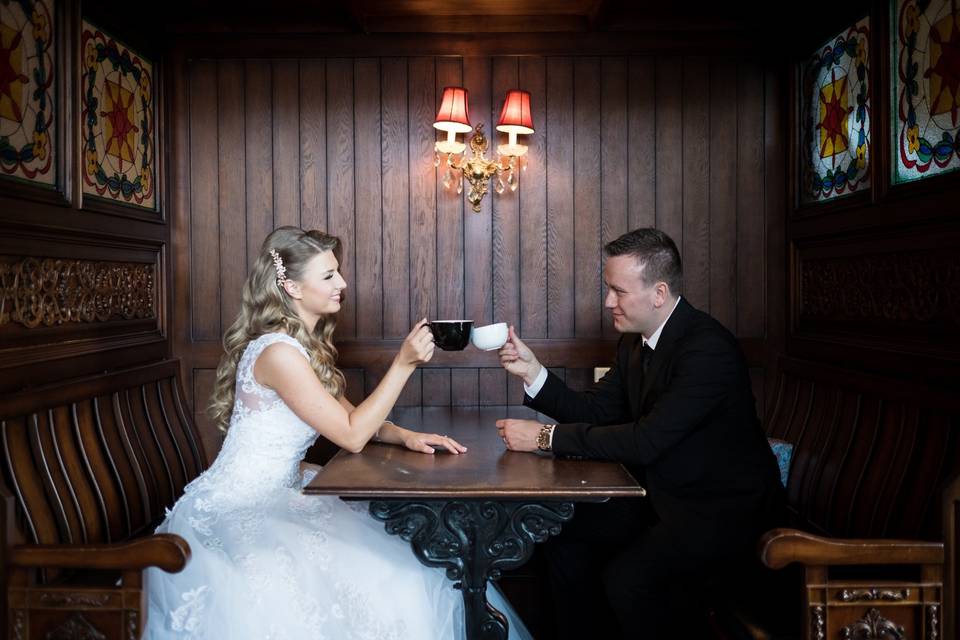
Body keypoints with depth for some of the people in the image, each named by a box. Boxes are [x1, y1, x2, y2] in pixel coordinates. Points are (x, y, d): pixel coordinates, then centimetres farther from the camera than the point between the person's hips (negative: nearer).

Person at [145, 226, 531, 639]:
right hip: (236, 511, -9)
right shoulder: (278, 352, -22)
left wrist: (406, 436, -6)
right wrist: (404, 364, -19)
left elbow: (350, 416, 12)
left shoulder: (306, 345, 9)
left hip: (276, 497, 9)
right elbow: (351, 435, -21)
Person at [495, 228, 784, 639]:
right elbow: (596, 411, 6)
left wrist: (547, 436, -24)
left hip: (726, 510, -8)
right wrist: (533, 372, -8)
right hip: (664, 495, 9)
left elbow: (647, 440, -29)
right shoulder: (634, 341, 3)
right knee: (567, 537, 0)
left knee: (627, 577, -26)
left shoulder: (708, 348, -25)